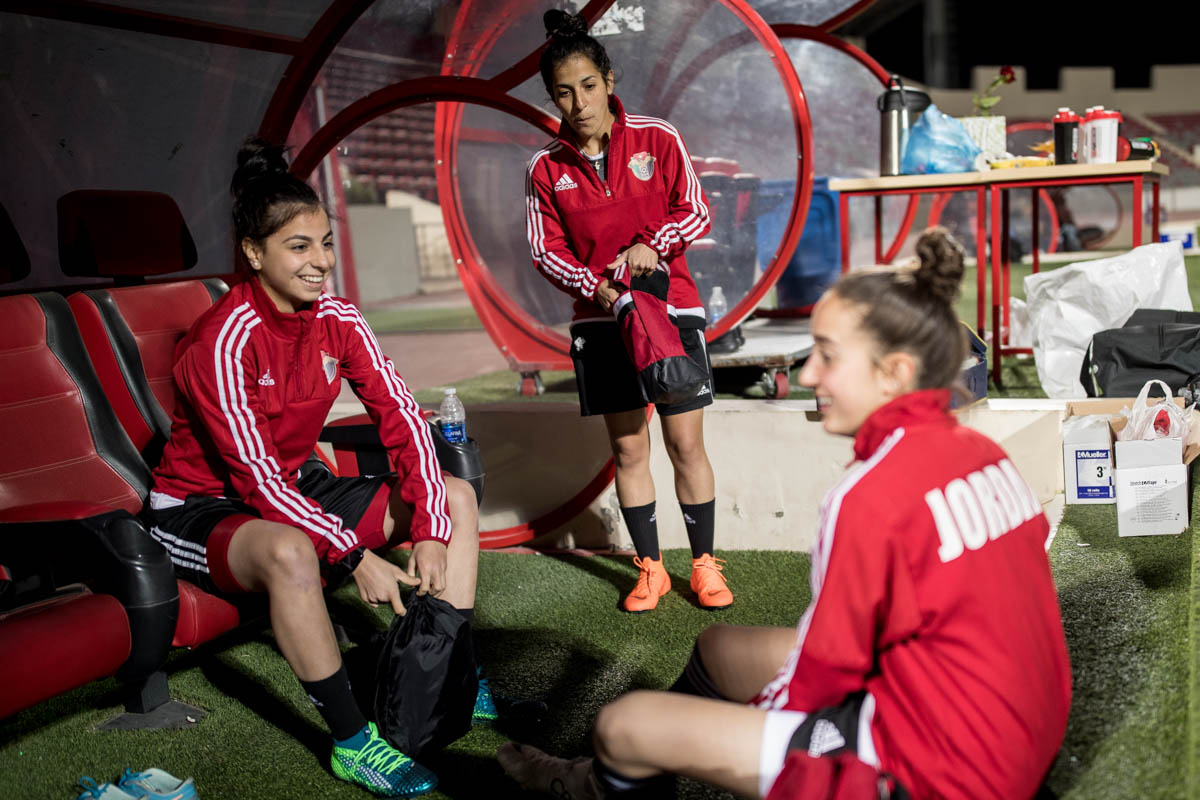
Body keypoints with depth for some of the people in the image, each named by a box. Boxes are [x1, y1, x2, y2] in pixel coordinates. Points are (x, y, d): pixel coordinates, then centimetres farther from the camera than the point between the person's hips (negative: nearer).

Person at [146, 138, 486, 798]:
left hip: (297, 489, 8)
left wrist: (430, 532, -18)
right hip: (202, 508, -7)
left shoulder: (336, 319, -6)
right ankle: (351, 740, -26)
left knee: (456, 496, 0)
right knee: (291, 551, -42)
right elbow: (256, 475, -28)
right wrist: (354, 556, -30)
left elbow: (400, 415, -8)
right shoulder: (224, 341, -25)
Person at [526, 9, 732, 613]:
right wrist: (596, 286, -14)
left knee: (686, 444, 1)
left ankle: (704, 563, 15)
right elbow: (546, 251, 3)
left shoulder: (658, 139, -3)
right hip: (600, 319, 1)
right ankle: (650, 569, 18)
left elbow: (695, 212, 1)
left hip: (671, 308, -1)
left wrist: (653, 245, -17)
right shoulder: (546, 168, 0)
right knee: (628, 450, 5)